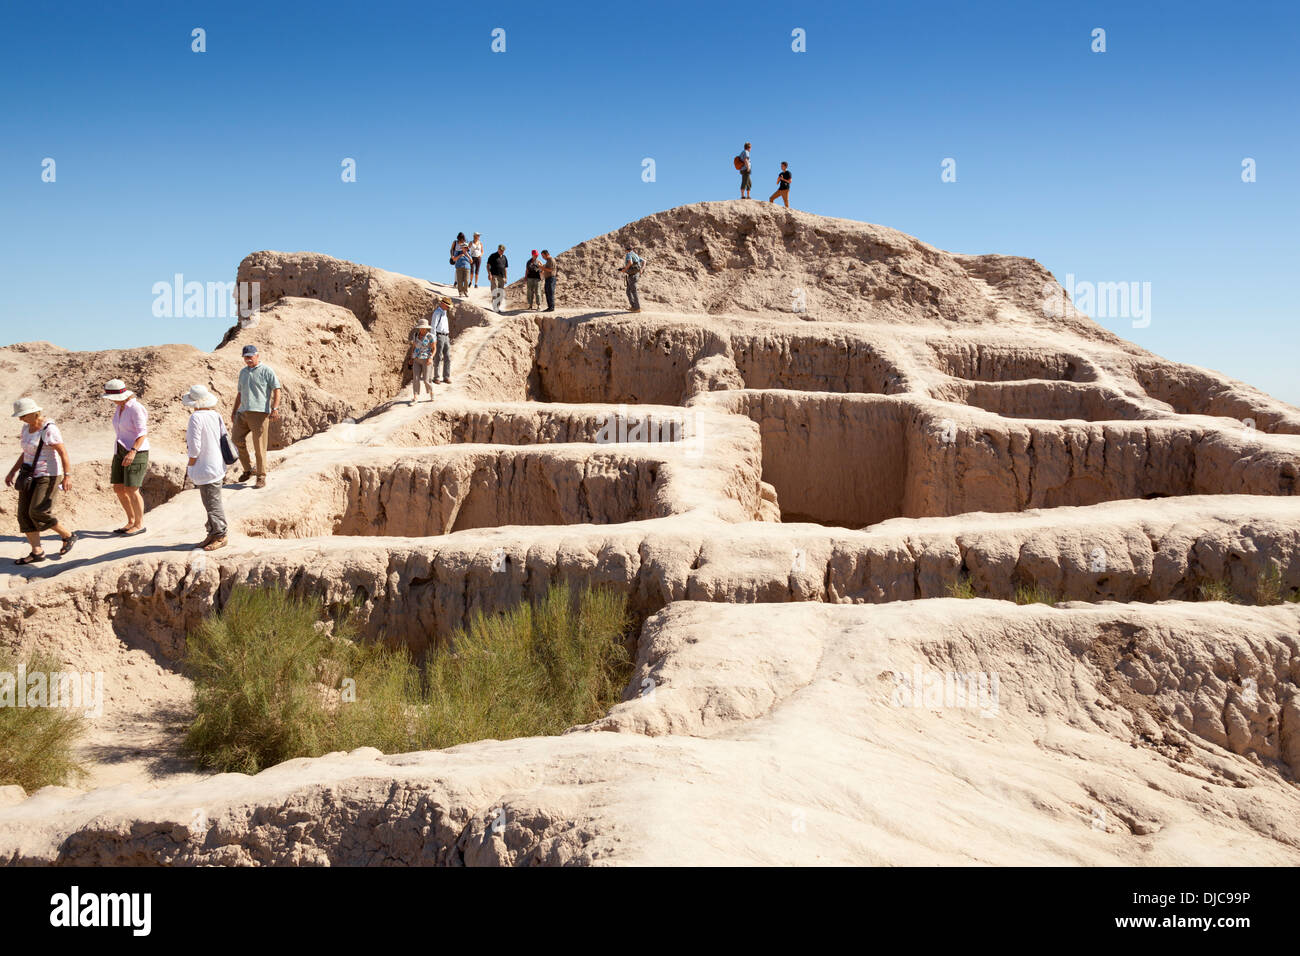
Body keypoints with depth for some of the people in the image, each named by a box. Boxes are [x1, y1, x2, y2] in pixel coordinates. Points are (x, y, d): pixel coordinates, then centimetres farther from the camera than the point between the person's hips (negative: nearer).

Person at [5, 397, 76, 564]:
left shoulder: (49, 429, -17)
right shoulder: (27, 427, 9)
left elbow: (63, 453, -20)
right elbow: (26, 453, 19)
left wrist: (68, 476, -26)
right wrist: (13, 472, 15)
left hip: (48, 475, -9)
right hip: (31, 476, 9)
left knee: (38, 513, -13)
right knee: (25, 514, 2)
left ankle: (68, 536, 7)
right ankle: (37, 552, 7)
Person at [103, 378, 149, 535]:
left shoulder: (136, 408, -16)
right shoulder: (119, 408, 11)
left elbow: (142, 433, -21)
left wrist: (133, 452, -32)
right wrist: (118, 455, 22)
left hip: (137, 452, -9)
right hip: (121, 451, 9)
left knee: (131, 490, -9)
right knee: (118, 489, 8)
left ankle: (140, 524, 4)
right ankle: (131, 521, 20)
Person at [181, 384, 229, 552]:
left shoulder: (196, 417, -19)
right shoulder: (216, 415, 5)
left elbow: (194, 447, -20)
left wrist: (190, 466, -5)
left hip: (206, 469, -9)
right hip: (217, 466, 9)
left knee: (213, 504, 0)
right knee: (210, 503, 17)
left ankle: (220, 536, 7)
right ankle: (213, 534, 24)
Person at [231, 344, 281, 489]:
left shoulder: (267, 370, -1)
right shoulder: (243, 372, 21)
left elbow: (276, 390, -7)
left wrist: (275, 408, -18)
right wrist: (234, 411, 26)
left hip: (259, 413, -7)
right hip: (243, 412, 7)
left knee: (259, 446, -6)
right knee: (237, 439, 3)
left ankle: (261, 476, 2)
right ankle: (248, 469, 19)